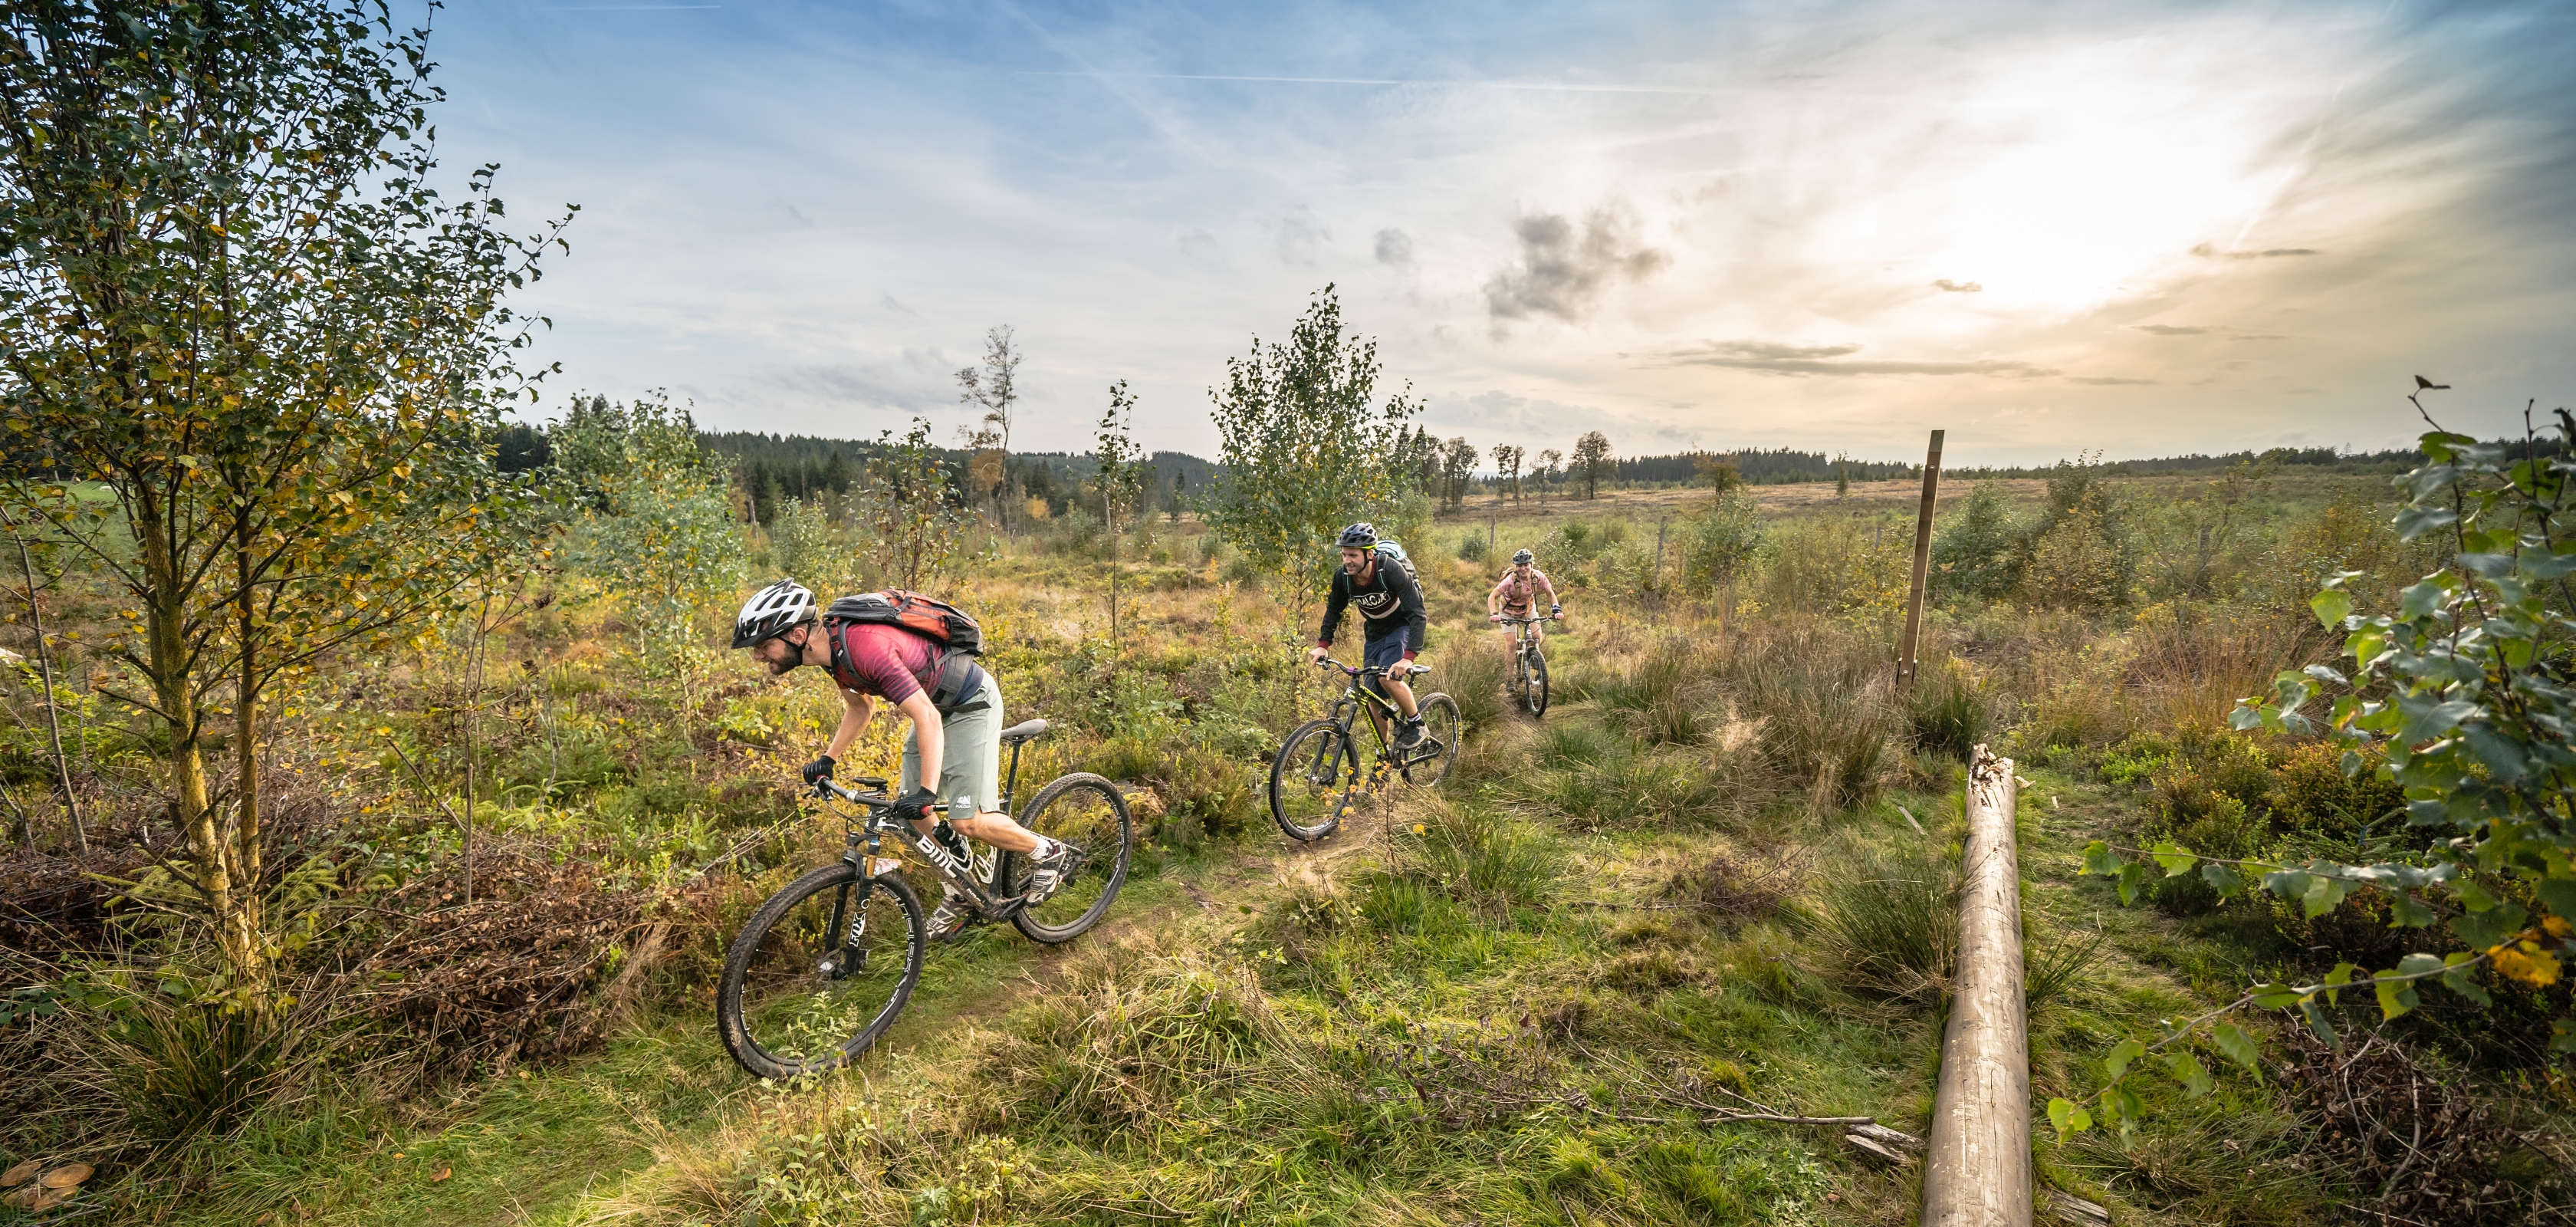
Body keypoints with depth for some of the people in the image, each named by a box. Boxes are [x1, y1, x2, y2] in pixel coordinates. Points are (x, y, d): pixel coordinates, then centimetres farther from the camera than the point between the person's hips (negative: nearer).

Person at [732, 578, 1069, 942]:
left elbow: (927, 719, -35)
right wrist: (828, 758, 5)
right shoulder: (831, 646, -5)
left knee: (967, 821, -10)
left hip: (971, 703, -9)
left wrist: (927, 792, -38)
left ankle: (1049, 854, 12)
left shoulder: (865, 646, -34)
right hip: (935, 704, 9)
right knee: (912, 812, 9)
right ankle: (962, 892, 26)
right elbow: (861, 706, 14)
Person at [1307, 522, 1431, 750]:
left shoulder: (1390, 571, -32)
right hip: (1376, 633, 5)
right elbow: (1334, 609, 2)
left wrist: (1408, 657, -46)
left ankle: (1416, 724, -4)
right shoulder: (1342, 577, -18)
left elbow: (1418, 614, -35)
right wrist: (1323, 644, -10)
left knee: (1389, 677, -28)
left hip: (1403, 626, -5)